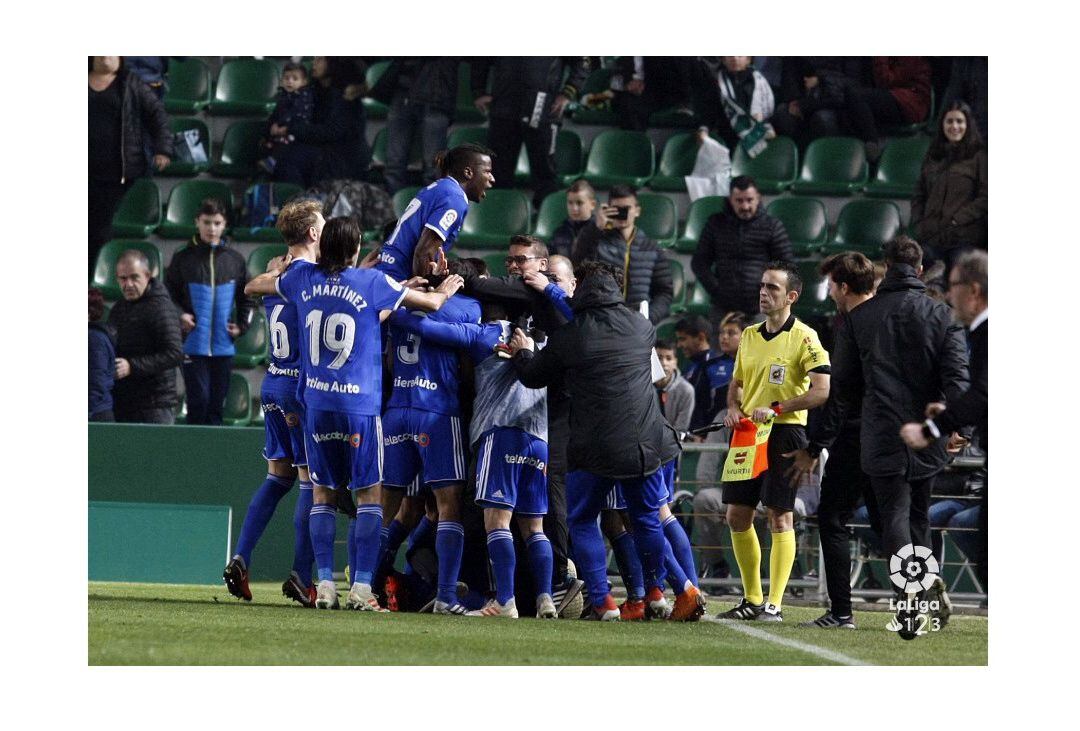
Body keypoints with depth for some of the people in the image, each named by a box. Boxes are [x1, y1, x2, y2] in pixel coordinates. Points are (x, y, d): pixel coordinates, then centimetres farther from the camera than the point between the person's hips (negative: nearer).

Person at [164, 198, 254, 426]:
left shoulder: (234, 260, 8)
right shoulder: (183, 258, 2)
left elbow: (247, 298, 17)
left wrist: (242, 325, 4)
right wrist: (179, 316, -9)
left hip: (223, 346, 3)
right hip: (193, 345, -3)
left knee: (217, 405, 6)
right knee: (199, 400, -9)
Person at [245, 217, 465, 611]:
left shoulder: (302, 277, 4)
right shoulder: (371, 282, -6)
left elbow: (253, 286, 22)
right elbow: (431, 302, 1)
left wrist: (281, 267, 39)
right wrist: (447, 290, 22)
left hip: (315, 401, 4)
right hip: (360, 404, -4)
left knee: (323, 493, 11)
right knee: (370, 494, 1)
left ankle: (324, 584, 5)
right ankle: (362, 586, -7)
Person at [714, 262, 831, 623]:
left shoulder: (804, 337, -8)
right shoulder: (749, 335, 13)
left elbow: (821, 391, -15)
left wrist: (775, 409, -19)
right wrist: (733, 408, 5)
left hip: (784, 432, -7)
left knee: (779, 517, -6)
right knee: (737, 515, 5)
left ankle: (774, 604, -4)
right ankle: (752, 599, 16)